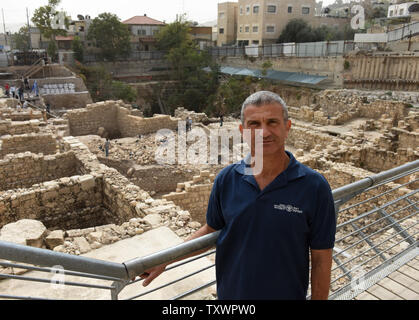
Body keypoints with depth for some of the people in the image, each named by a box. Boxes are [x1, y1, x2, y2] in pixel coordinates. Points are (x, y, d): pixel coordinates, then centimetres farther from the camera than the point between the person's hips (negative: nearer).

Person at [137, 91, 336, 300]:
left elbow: (321, 258, -11)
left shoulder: (314, 186, -18)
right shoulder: (226, 179, -10)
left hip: (287, 294, -2)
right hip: (229, 292, 3)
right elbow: (211, 230, 3)